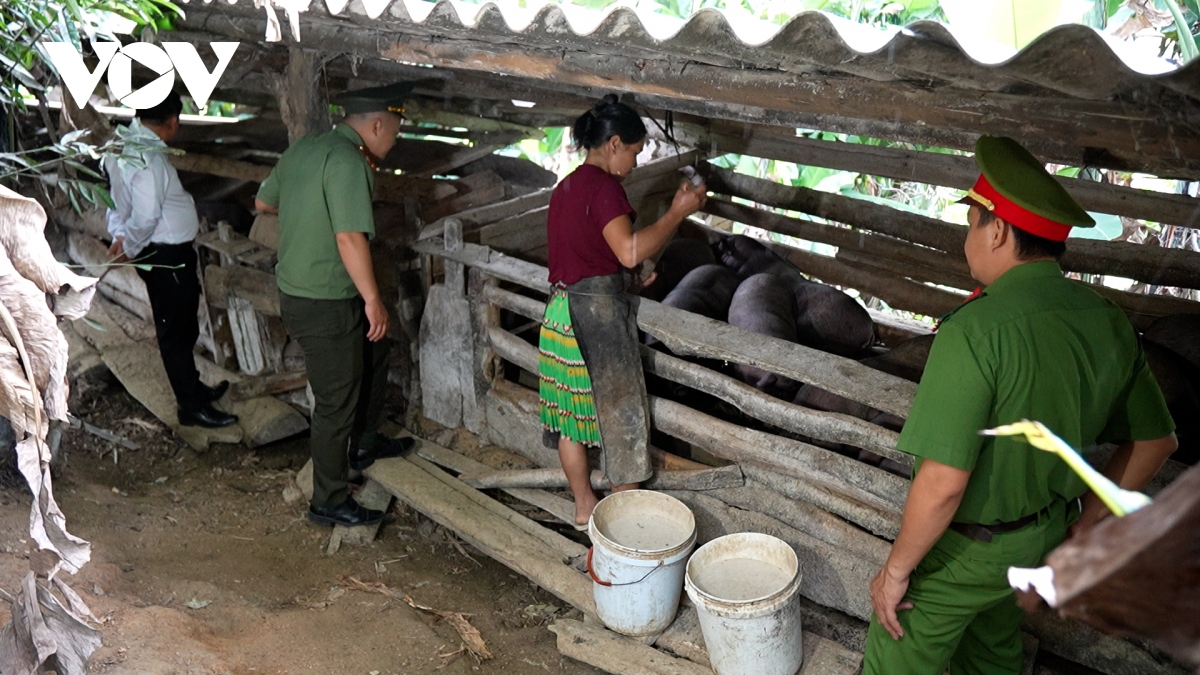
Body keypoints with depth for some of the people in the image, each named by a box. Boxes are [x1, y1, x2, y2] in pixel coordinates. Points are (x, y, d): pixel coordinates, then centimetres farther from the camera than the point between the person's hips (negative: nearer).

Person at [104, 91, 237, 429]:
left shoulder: (122, 143, 7)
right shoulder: (147, 159, -24)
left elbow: (116, 198, 13)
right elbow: (146, 217, -25)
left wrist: (121, 236, 6)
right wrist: (129, 247, -9)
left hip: (156, 252, 10)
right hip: (166, 257, -10)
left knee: (181, 327, 21)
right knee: (177, 331, 1)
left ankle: (193, 388, 37)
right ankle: (192, 407, 13)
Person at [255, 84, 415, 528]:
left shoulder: (304, 148, 8)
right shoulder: (348, 161, -21)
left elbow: (263, 201, 20)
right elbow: (350, 238, -27)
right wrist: (373, 300, -19)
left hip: (296, 289, 10)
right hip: (325, 305, -10)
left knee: (373, 355, 26)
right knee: (337, 402, 3)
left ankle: (364, 443, 43)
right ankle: (329, 503, 18)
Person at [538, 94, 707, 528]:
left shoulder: (566, 187, 13)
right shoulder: (603, 187, -15)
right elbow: (629, 251, -27)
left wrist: (629, 279, 20)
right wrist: (677, 212, -18)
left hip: (562, 309, 9)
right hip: (598, 313, -9)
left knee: (572, 412, 14)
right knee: (621, 414, 4)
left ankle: (584, 507, 27)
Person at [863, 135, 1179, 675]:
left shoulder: (974, 331, -31)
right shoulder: (1108, 322, -7)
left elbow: (943, 484, -31)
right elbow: (1155, 442, 5)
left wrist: (896, 569, -16)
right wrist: (1085, 521, 13)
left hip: (964, 549, -7)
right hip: (1043, 542, 7)